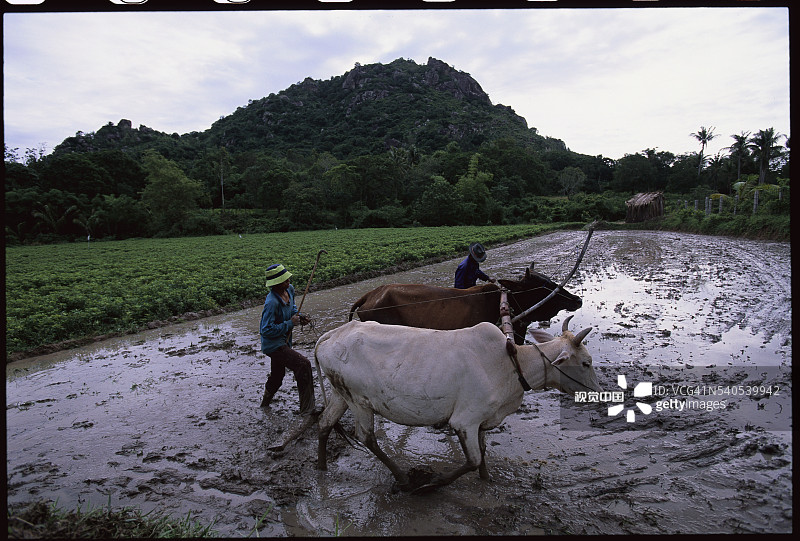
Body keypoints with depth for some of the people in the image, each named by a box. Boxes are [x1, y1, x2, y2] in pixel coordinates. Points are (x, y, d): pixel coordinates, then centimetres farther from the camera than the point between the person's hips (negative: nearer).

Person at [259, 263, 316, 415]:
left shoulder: (289, 289, -1)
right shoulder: (272, 302, -29)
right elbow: (267, 330, -28)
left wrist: (299, 316, 0)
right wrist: (290, 323, -24)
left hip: (283, 341, 10)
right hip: (273, 344, -9)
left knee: (278, 374, 27)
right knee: (303, 364, -23)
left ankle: (266, 402, 54)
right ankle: (307, 408, -15)